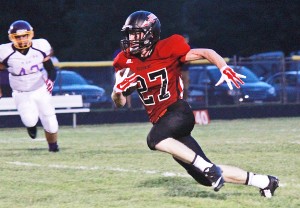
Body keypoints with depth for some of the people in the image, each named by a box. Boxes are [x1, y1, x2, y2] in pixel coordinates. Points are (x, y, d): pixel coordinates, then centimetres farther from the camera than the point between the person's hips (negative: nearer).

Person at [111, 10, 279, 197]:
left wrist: (225, 69, -26)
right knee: (207, 178, 4)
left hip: (178, 112, -6)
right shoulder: (126, 61, 5)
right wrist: (118, 89, -17)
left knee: (155, 139, -37)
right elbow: (119, 102, 6)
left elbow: (206, 53, -8)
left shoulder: (166, 50, -10)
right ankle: (263, 181, 15)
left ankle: (207, 168, -30)